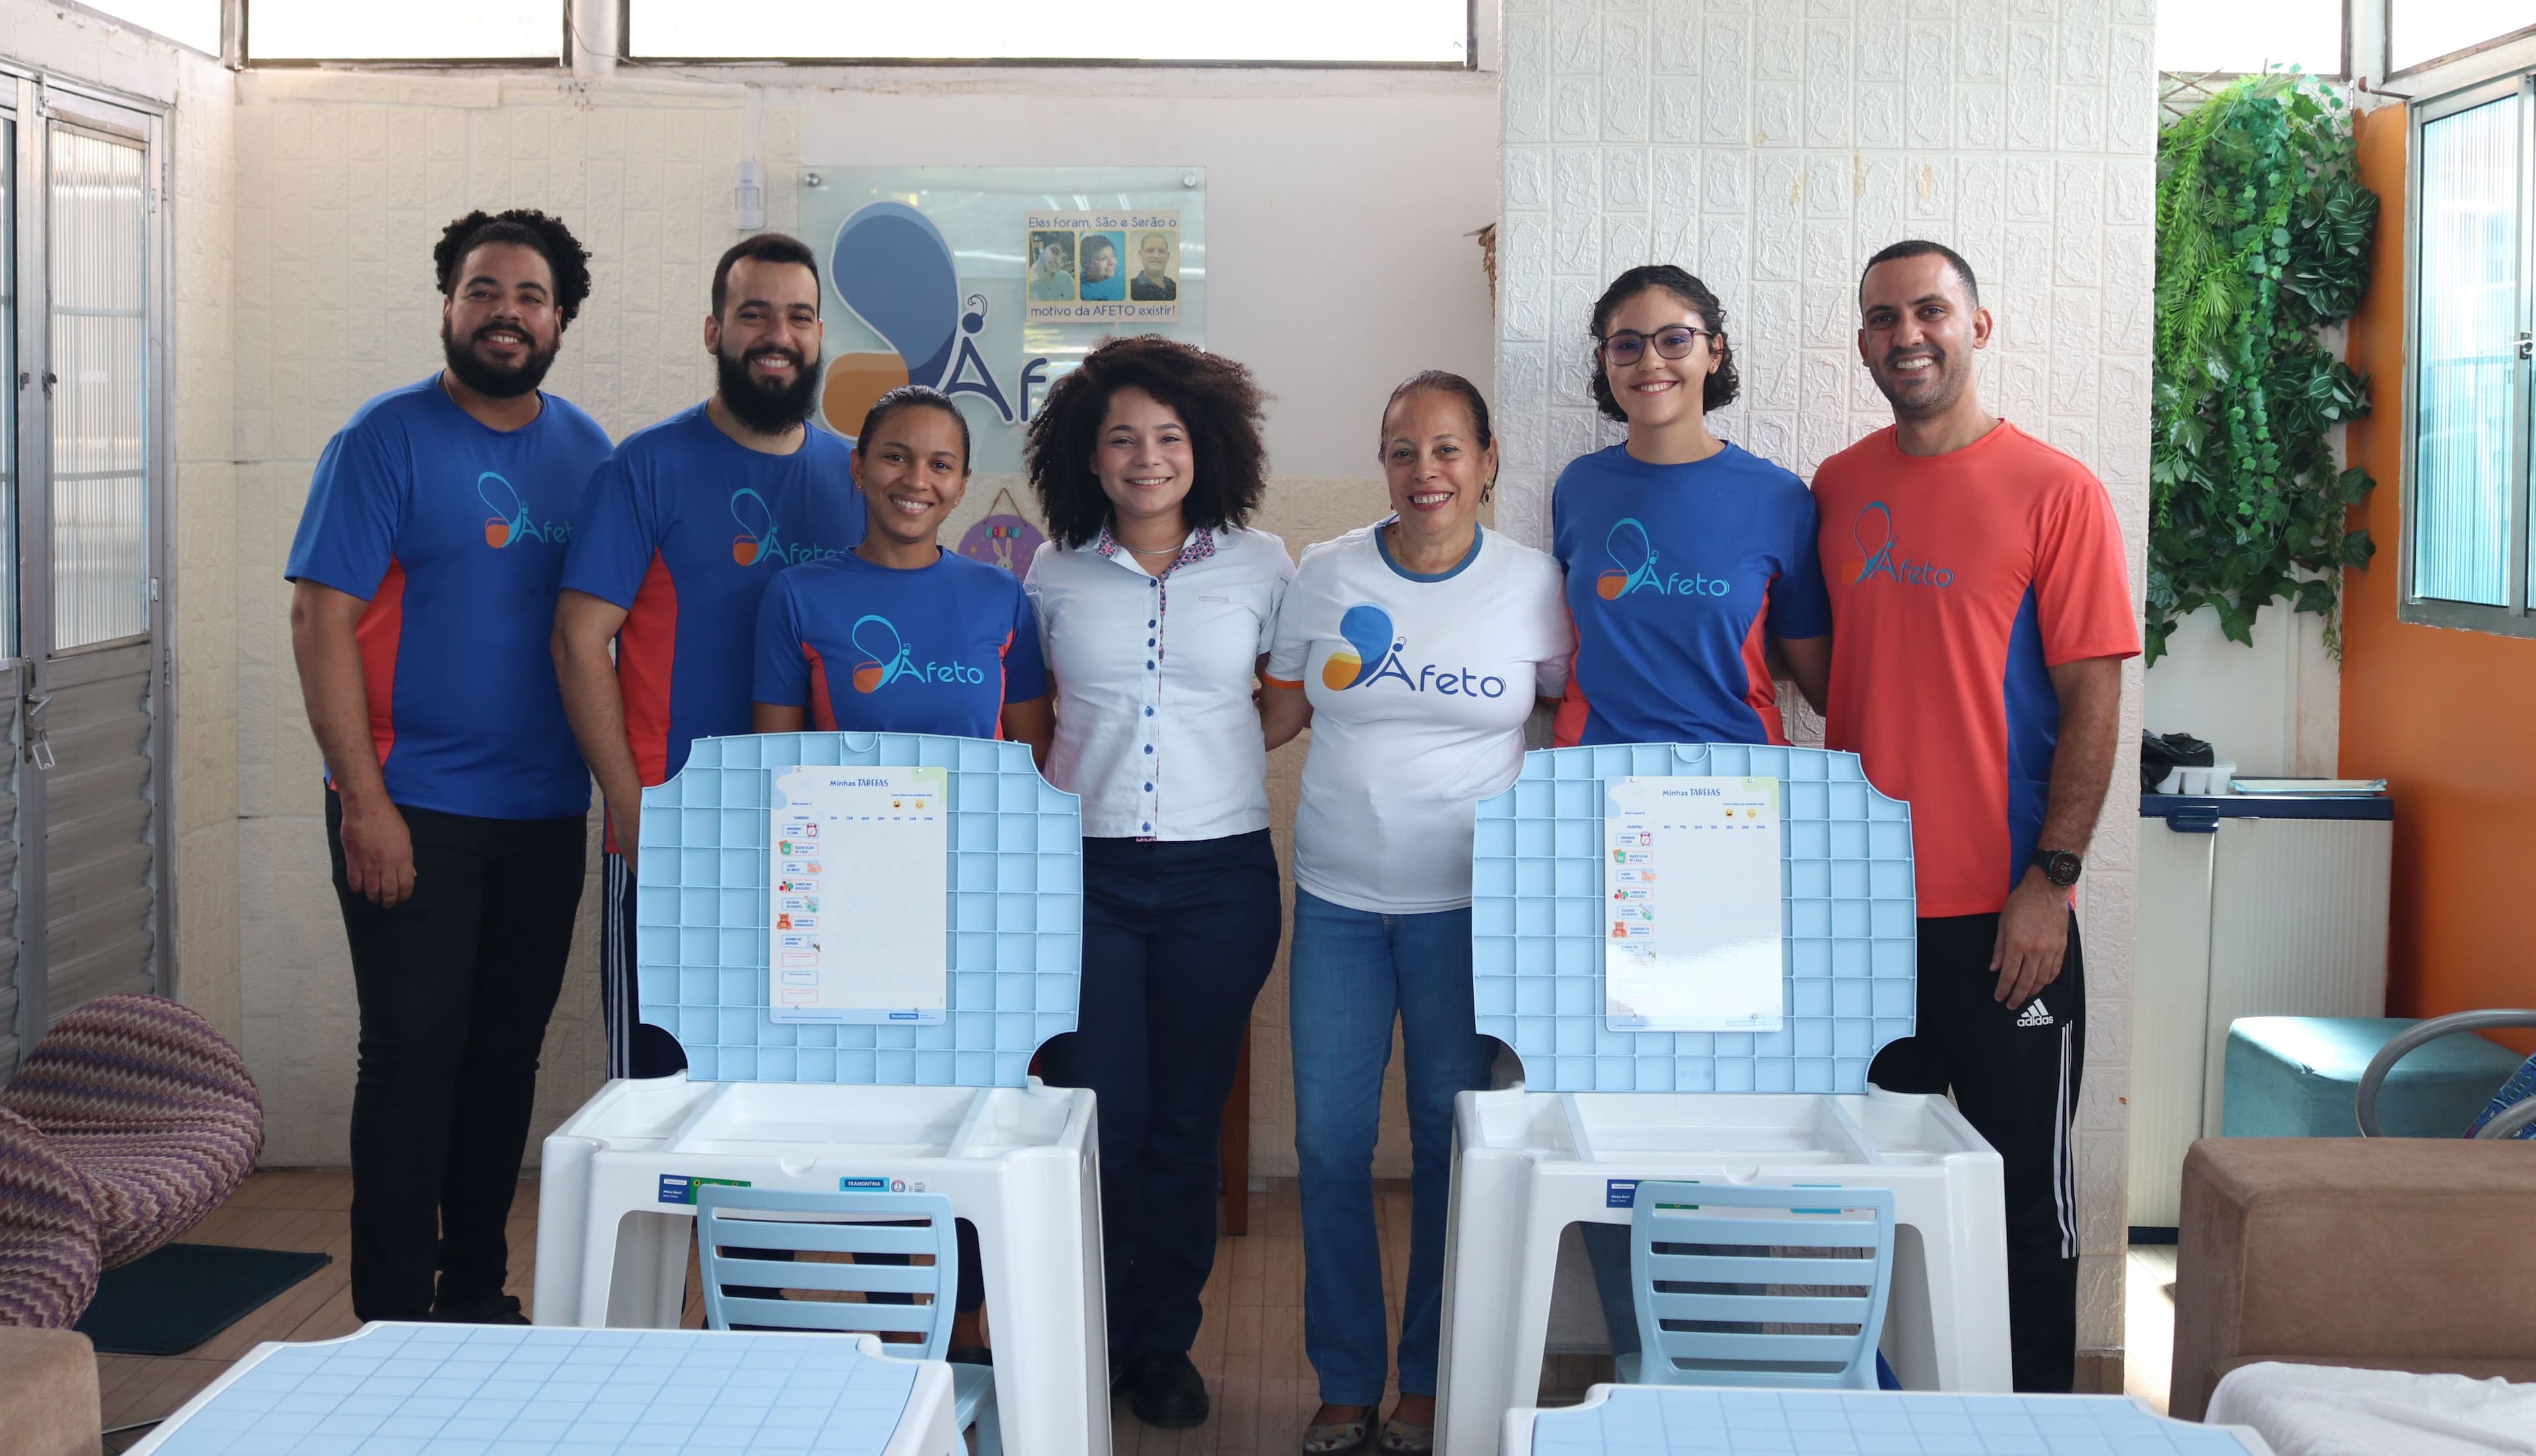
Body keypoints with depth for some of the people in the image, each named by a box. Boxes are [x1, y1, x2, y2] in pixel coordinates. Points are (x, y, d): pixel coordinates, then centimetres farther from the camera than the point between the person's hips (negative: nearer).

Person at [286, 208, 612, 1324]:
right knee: (413, 1055, -3)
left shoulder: (585, 452, 9)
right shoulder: (386, 440, -5)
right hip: (412, 811, -5)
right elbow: (322, 620, -10)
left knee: (506, 1057, 11)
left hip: (545, 814, 5)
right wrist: (365, 802, -15)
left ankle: (476, 1296, 23)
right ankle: (393, 1318, 7)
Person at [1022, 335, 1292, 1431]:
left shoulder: (1259, 567, 4)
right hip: (1085, 873, 0)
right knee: (1095, 1116, -1)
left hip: (1219, 876, 0)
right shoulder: (1055, 576, 5)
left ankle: (1163, 1340, 23)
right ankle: (1085, 1343, 16)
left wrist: (1218, 725, 1)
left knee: (1185, 1119, 7)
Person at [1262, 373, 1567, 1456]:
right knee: (1330, 1141, 2)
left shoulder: (1534, 584, -1)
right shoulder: (1326, 574, 2)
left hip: (1469, 903, -1)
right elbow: (1276, 714, 11)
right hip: (1337, 898, 2)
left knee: (1452, 1141, 5)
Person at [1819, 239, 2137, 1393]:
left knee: (2023, 1187, 5)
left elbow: (2092, 698, -8)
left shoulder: (2055, 492, -6)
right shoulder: (1837, 487, 8)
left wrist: (2050, 882, -14)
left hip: (1999, 911, -4)